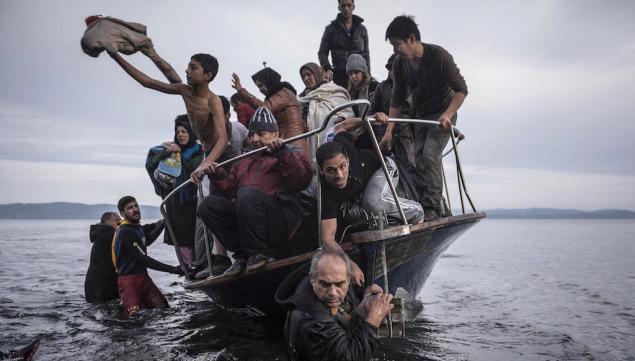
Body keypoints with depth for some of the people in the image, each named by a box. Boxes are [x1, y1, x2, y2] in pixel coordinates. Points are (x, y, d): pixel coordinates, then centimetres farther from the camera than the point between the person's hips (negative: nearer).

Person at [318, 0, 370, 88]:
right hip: (339, 76, -2)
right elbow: (322, 52, 8)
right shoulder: (331, 29, 12)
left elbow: (366, 54, 20)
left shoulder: (362, 29, 19)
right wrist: (327, 68, -13)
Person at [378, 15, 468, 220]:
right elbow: (397, 100, 0)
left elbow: (461, 90, -19)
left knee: (430, 154, -21)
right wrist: (389, 131, -5)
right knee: (418, 158, -4)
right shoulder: (399, 64, -8)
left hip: (443, 114, -6)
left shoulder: (439, 56, -23)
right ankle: (424, 204, 3)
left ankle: (433, 207, -18)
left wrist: (447, 115, -32)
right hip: (419, 115, 6)